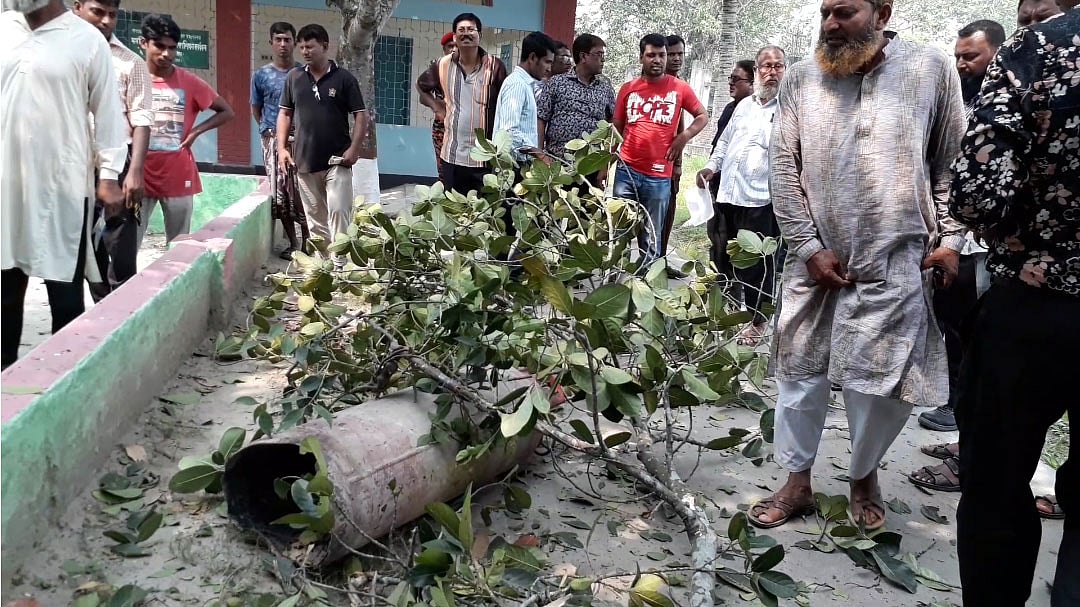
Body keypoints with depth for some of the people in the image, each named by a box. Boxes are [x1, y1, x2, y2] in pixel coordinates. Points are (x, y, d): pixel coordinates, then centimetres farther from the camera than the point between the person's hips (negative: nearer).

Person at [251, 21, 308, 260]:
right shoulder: (261, 75, 7)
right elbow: (256, 109, 17)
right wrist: (270, 131, 10)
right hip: (273, 140, 1)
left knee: (301, 191, -7)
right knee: (280, 192, 0)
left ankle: (307, 241, 1)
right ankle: (293, 243, 10)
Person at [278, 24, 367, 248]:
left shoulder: (344, 78, -3)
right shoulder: (294, 78, 7)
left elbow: (360, 116, -3)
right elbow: (285, 113, 13)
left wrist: (354, 148, -13)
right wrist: (281, 147, 3)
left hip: (337, 161, -4)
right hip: (304, 161, 4)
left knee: (339, 212, -9)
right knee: (314, 217, 10)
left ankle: (340, 263, -3)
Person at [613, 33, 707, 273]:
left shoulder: (679, 88, 4)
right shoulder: (628, 89, 8)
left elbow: (702, 116, 15)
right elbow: (616, 129, 12)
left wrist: (683, 137, -2)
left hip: (659, 175, -1)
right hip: (626, 170, 1)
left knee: (651, 238, 4)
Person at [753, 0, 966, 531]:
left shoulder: (930, 70, 0)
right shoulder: (801, 78, 2)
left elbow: (952, 163, 5)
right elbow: (783, 169, 2)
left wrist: (950, 240, -1)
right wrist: (809, 248, -4)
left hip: (897, 264, -1)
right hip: (817, 260, 2)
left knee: (883, 383, 2)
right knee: (800, 372, 6)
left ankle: (863, 475, 29)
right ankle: (797, 482, 23)